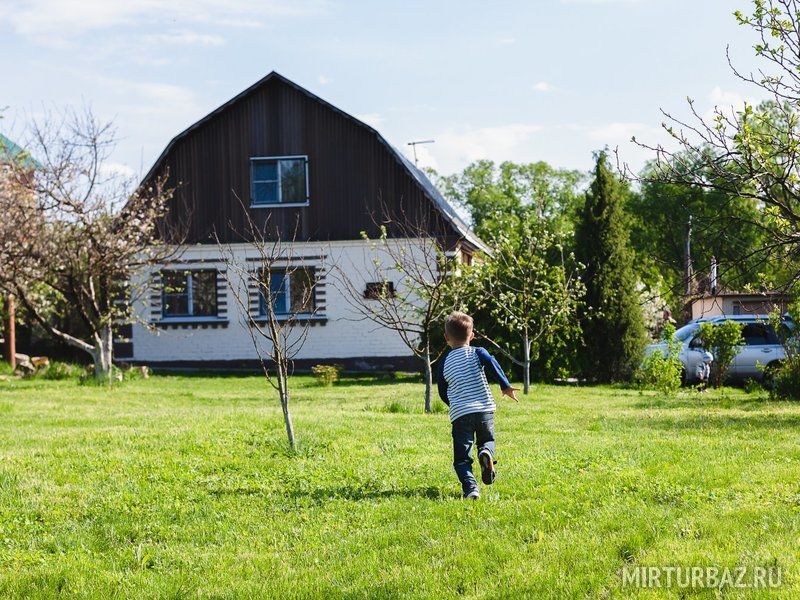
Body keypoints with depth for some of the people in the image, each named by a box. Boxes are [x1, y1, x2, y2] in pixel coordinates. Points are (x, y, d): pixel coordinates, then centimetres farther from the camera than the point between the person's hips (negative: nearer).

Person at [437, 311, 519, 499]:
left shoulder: (444, 363, 11)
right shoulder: (477, 353, 5)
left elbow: (443, 394, 16)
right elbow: (491, 363, -16)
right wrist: (505, 386, -12)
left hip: (459, 414, 0)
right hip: (485, 410, 0)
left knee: (461, 458, 3)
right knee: (487, 440, 26)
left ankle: (470, 486, -23)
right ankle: (486, 453, -10)